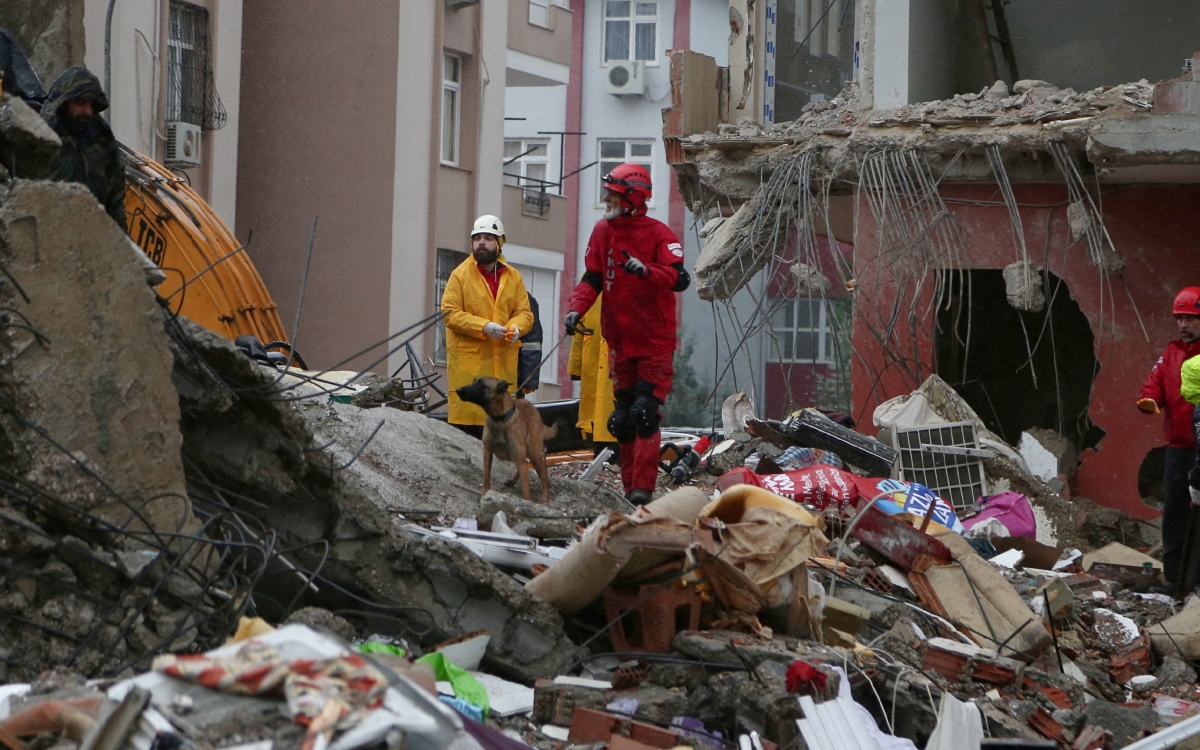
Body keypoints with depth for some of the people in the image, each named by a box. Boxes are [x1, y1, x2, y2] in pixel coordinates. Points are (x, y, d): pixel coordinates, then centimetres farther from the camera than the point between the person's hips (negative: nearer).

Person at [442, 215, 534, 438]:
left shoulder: (513, 277, 13)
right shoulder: (460, 274, 1)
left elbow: (525, 313, 10)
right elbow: (450, 312, -6)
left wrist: (516, 327, -14)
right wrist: (483, 327, -18)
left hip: (503, 363, 4)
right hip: (468, 360, -3)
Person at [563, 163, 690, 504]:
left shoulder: (658, 234, -9)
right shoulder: (603, 231, 5)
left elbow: (680, 279, -20)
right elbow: (592, 278, 8)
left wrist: (646, 270, -37)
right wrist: (577, 308, -10)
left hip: (655, 342, -5)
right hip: (619, 341, 5)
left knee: (645, 413, -14)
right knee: (623, 418, 9)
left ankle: (643, 489, -14)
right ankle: (630, 486, 17)